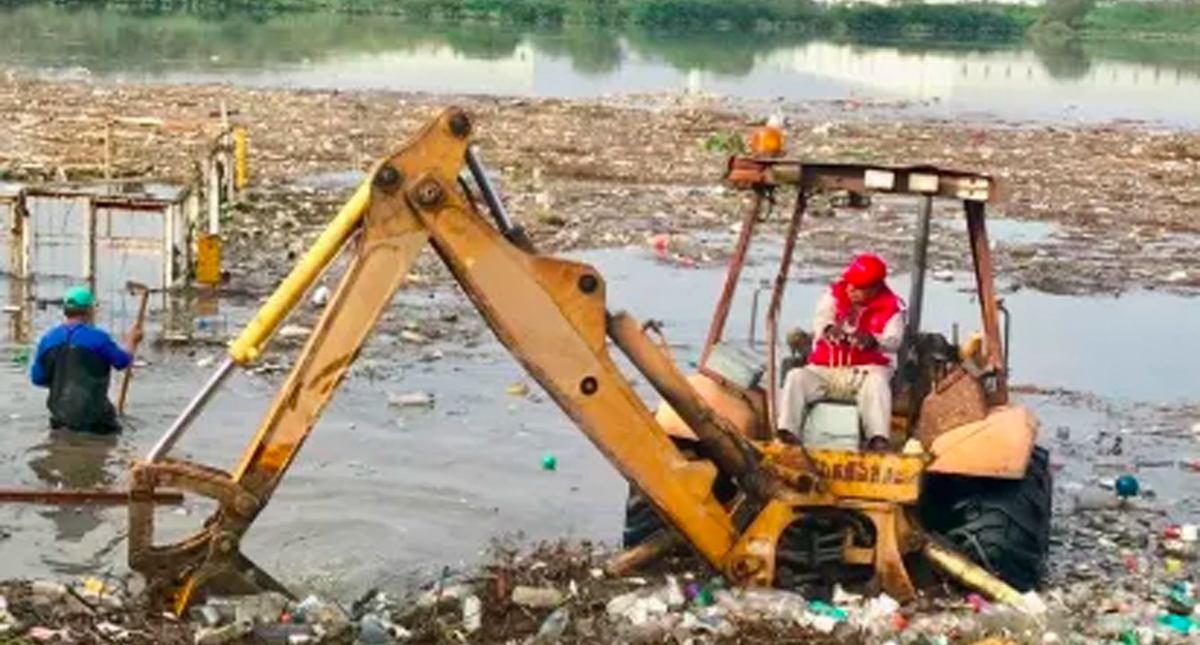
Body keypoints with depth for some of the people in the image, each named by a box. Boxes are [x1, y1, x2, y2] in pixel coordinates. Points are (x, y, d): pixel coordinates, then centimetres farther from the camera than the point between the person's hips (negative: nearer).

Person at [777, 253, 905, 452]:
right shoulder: (834, 295, 7)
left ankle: (878, 439, -49)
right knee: (796, 378, -25)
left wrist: (873, 341, -42)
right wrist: (828, 330, -38)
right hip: (824, 369, 3)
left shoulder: (891, 307, -1)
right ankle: (786, 432, -36)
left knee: (877, 382, -37)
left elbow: (893, 340, -17)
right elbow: (820, 320, -11)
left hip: (866, 370, -2)